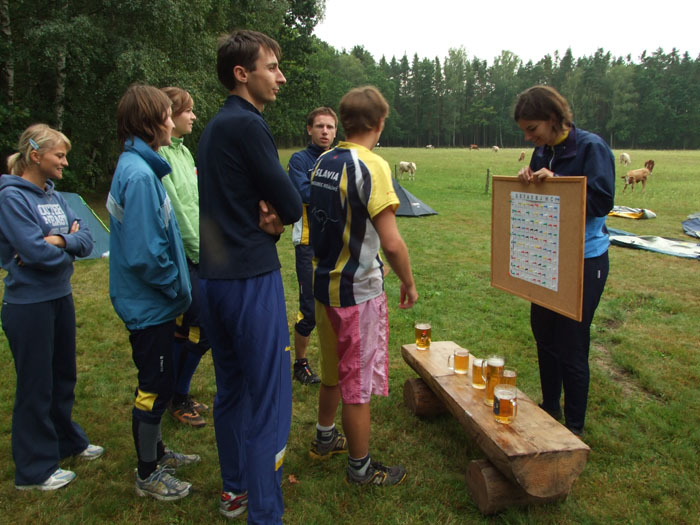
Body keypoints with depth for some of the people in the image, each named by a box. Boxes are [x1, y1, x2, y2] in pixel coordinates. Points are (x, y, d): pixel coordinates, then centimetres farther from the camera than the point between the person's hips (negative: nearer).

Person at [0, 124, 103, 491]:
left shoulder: (53, 196, 7)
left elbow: (86, 240, 0)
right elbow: (35, 251, -23)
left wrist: (58, 241, -18)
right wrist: (70, 243, -7)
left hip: (61, 297, 7)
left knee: (64, 376, 19)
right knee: (36, 385, 5)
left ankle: (67, 441, 39)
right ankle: (34, 470, 21)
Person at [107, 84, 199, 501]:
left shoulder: (138, 166, 9)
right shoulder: (139, 174, -22)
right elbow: (143, 253, -27)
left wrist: (177, 286, 12)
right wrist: (177, 288, -13)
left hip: (154, 300, 9)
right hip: (150, 305, -9)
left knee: (157, 384, 21)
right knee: (155, 387, 5)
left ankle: (156, 453, 40)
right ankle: (148, 475, 24)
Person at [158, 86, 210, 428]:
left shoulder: (184, 151, 15)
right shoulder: (160, 154, -14)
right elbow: (173, 208, -17)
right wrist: (199, 250, -12)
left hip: (199, 252, 8)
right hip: (180, 256, -8)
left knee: (186, 329, 14)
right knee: (198, 329, -3)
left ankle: (180, 396, 28)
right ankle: (178, 401, 16)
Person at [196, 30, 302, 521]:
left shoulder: (215, 127, 15)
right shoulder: (247, 125, -14)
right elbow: (293, 206, -14)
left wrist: (265, 215, -6)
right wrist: (277, 214, 5)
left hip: (215, 277, 10)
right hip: (251, 279, -10)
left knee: (231, 390, 19)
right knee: (269, 401, -1)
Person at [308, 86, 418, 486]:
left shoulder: (323, 163, 6)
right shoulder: (371, 166, -18)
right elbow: (391, 242, -22)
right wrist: (410, 284, -8)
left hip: (325, 283, 8)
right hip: (359, 290, -8)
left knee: (332, 371, 24)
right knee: (359, 382, 7)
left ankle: (325, 438, 43)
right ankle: (361, 467, 23)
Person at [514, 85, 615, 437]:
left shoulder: (591, 147, -14)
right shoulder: (542, 153, 7)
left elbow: (602, 200, -20)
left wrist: (556, 181, -26)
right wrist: (527, 181, -7)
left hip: (585, 262, -7)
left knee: (571, 348, 0)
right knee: (544, 335, 17)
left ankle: (574, 428, 19)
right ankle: (550, 409, 36)